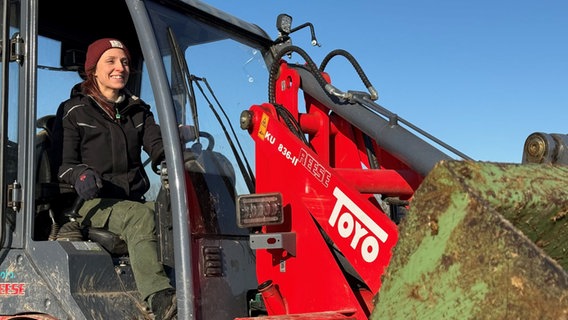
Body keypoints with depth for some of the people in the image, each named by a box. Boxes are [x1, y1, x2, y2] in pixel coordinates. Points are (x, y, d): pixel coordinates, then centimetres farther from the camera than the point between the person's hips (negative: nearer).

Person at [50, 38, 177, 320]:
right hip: (93, 203, -4)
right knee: (140, 216, -36)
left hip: (133, 200, 4)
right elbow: (62, 163, 1)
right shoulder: (74, 111, 6)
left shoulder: (137, 110, 20)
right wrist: (79, 175, -23)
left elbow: (156, 146, 6)